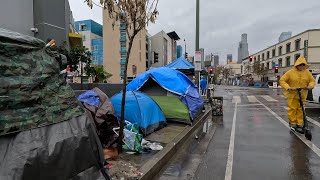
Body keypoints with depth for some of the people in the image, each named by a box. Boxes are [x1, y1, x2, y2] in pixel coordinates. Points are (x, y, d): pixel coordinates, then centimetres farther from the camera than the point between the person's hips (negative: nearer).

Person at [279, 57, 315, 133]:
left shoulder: (307, 73, 5)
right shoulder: (290, 72, -7)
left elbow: (312, 80, 14)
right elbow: (282, 80, -8)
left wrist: (310, 86, -8)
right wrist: (288, 88, -20)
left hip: (302, 95, 3)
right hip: (292, 95, -3)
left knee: (300, 110, 6)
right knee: (292, 109, 1)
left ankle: (299, 125, 15)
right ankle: (292, 123, 14)